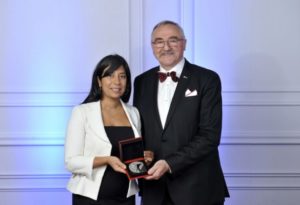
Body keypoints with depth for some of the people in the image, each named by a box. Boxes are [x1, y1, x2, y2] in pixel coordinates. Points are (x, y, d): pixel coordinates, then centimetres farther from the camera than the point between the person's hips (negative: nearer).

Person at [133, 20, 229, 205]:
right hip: (155, 190, 4)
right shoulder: (142, 82, 9)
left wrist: (170, 164, -19)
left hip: (198, 189, -3)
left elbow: (210, 136, -12)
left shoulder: (207, 79, -5)